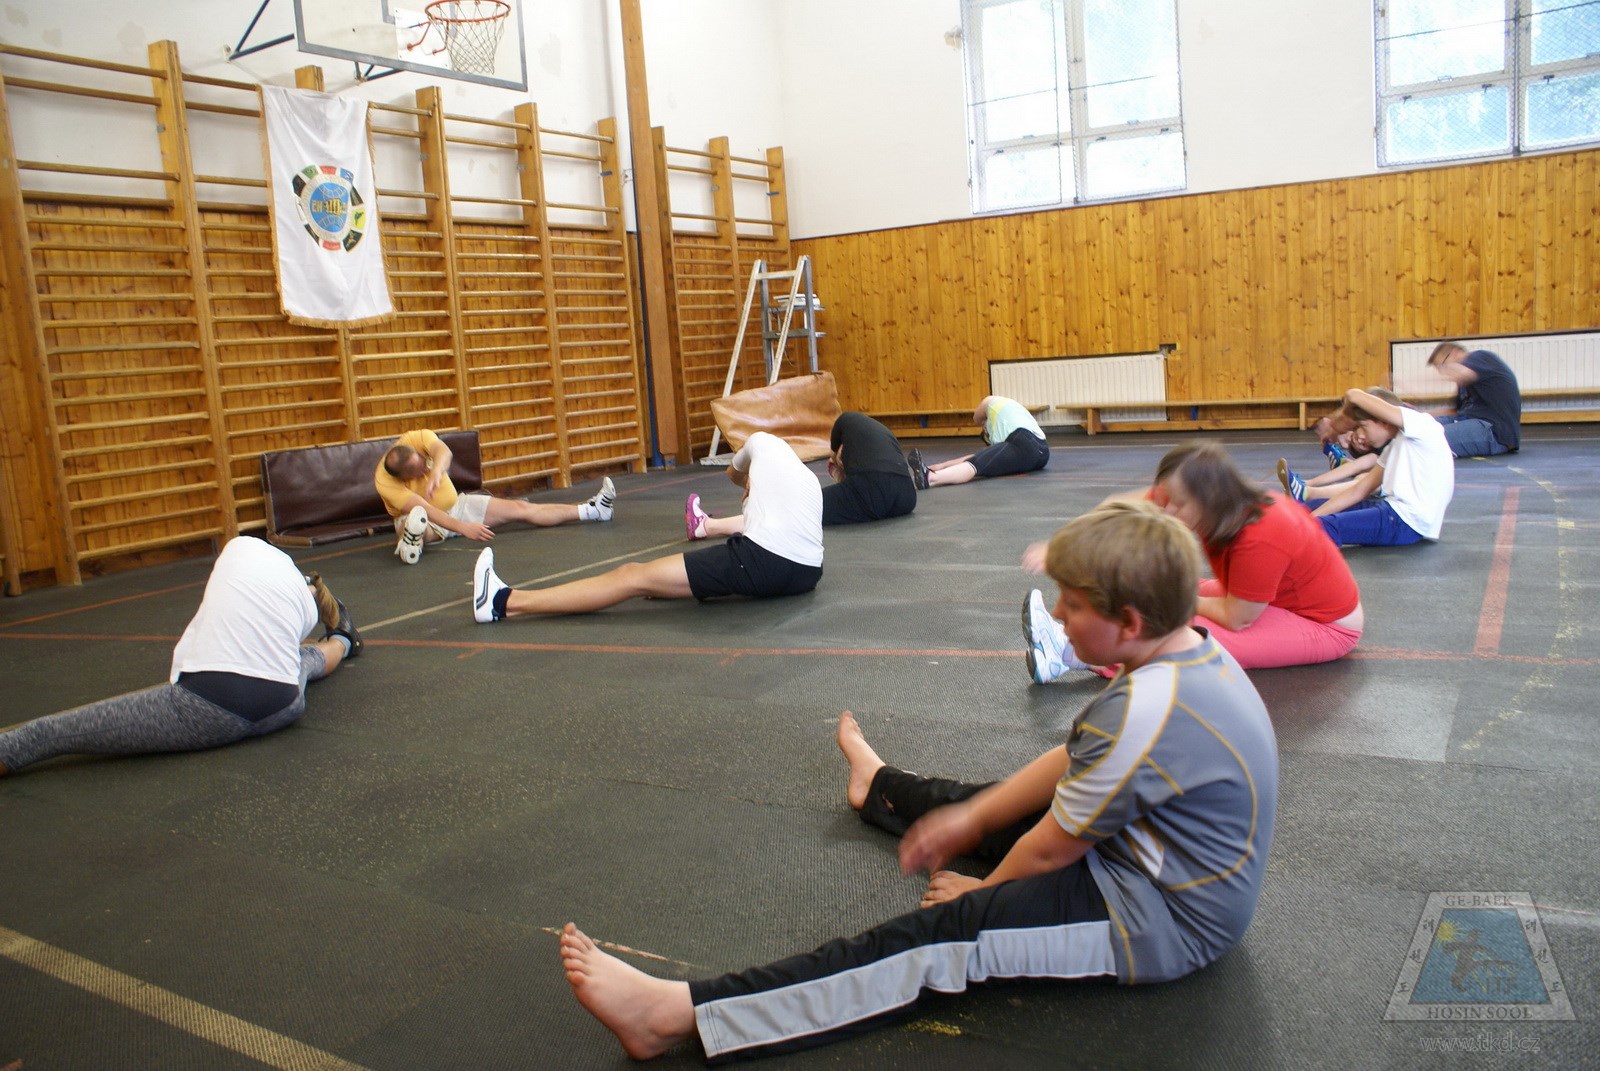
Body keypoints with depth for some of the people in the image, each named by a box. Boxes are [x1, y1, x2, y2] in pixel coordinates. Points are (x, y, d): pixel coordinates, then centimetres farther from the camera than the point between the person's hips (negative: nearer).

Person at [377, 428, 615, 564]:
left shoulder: (417, 438, -21)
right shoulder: (384, 480, -29)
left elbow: (443, 450, -42)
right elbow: (425, 510, -36)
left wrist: (436, 472, -64)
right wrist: (464, 527, -46)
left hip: (456, 505, 4)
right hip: (425, 520, -3)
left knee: (520, 508, -5)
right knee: (415, 521, -42)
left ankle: (591, 510, -6)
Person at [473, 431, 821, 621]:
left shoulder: (764, 443, 20)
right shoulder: (812, 480, 33)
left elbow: (733, 472, 42)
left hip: (762, 561, -7)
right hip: (806, 575, 7)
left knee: (633, 577, -4)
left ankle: (504, 602, -3)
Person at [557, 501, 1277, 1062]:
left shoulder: (1142, 712, -32)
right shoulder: (1190, 653, -1)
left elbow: (1050, 852, -19)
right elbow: (1072, 762, 8)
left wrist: (985, 893, 0)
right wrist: (971, 818, 8)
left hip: (1159, 922, -10)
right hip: (1173, 863, 10)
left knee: (942, 934, -18)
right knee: (1016, 806, 26)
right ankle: (878, 788, 60)